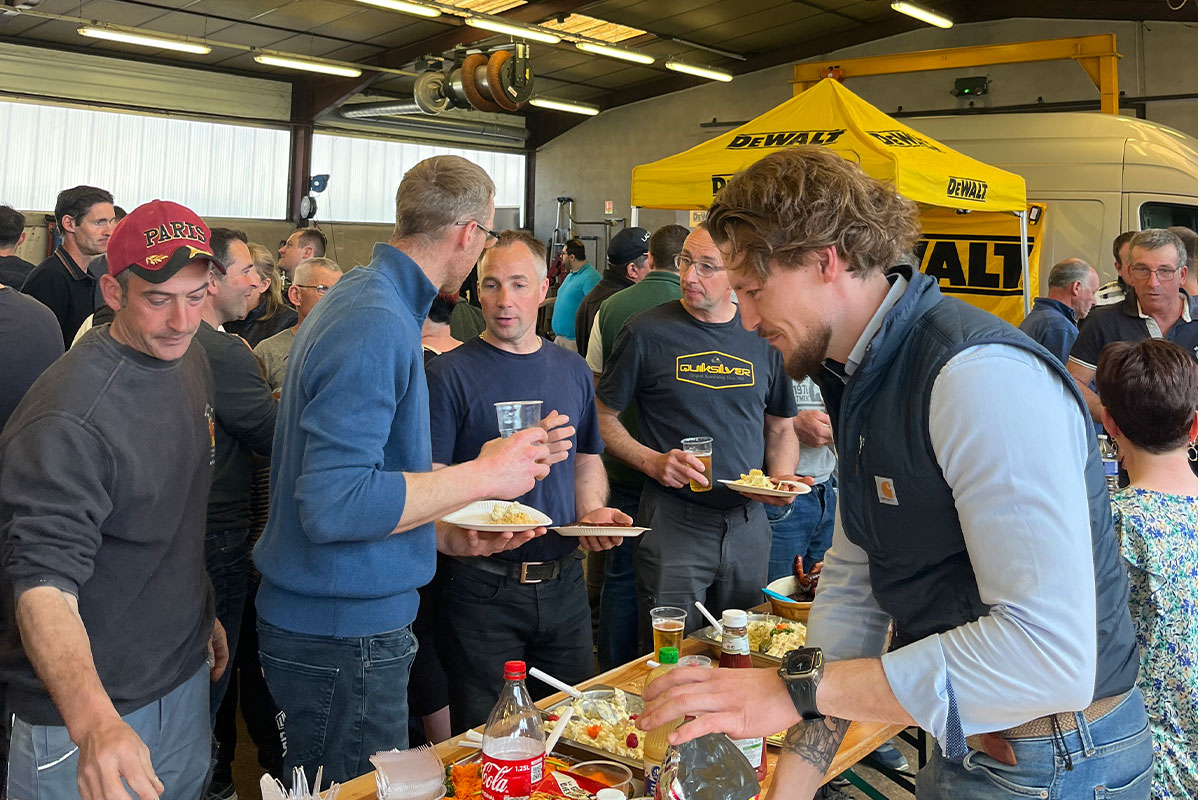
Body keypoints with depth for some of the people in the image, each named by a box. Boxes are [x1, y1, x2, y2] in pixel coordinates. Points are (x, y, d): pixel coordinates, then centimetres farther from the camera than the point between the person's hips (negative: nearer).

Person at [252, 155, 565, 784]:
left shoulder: (362, 297, 11)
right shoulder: (376, 326, -22)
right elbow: (332, 504, -29)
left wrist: (449, 537, 11)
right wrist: (483, 476, -22)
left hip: (346, 619, 10)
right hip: (341, 637, -10)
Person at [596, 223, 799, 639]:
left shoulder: (763, 338, 5)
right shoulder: (648, 332, -6)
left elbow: (781, 427, 16)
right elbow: (602, 416, 0)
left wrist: (781, 476, -3)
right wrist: (652, 461, -14)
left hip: (748, 522, 4)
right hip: (672, 523, -3)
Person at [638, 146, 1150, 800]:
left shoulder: (983, 377, -29)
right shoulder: (858, 379, 3)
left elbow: (1050, 653, -36)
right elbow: (850, 586, 4)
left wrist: (798, 688, -33)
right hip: (963, 743, 8)